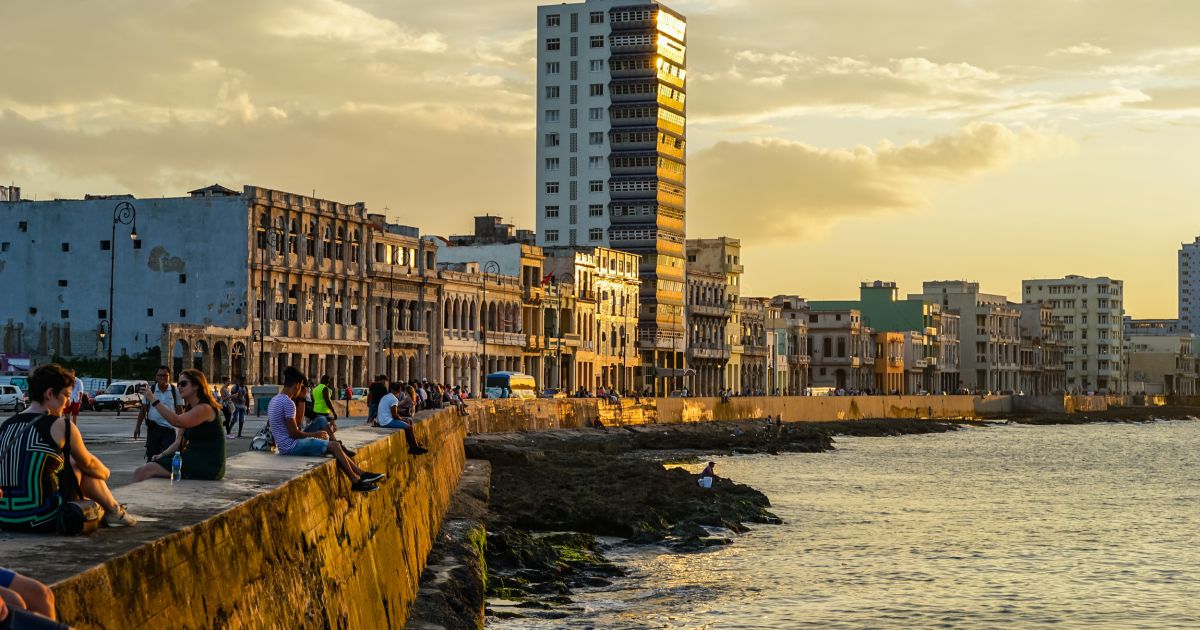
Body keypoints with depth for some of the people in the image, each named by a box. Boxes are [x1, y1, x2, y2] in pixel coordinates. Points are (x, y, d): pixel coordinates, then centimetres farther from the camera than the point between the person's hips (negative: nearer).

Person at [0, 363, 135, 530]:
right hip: (42, 521, -6)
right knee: (79, 466, 16)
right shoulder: (61, 426, -7)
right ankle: (114, 512, 32)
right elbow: (88, 463, 10)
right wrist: (105, 472, 30)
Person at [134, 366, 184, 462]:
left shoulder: (175, 391, 1)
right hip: (153, 428, 2)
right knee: (151, 455, 7)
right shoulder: (150, 390, 3)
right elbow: (143, 409, 8)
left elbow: (180, 411, 5)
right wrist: (138, 426, 5)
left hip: (169, 429, -2)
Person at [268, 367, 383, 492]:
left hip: (285, 446, 11)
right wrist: (314, 434, -5)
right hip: (291, 446, -11)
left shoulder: (275, 400, 13)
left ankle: (361, 474, 8)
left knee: (334, 446, 11)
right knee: (334, 446, -9)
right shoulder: (288, 403, -19)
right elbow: (293, 433, -21)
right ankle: (356, 481, -4)